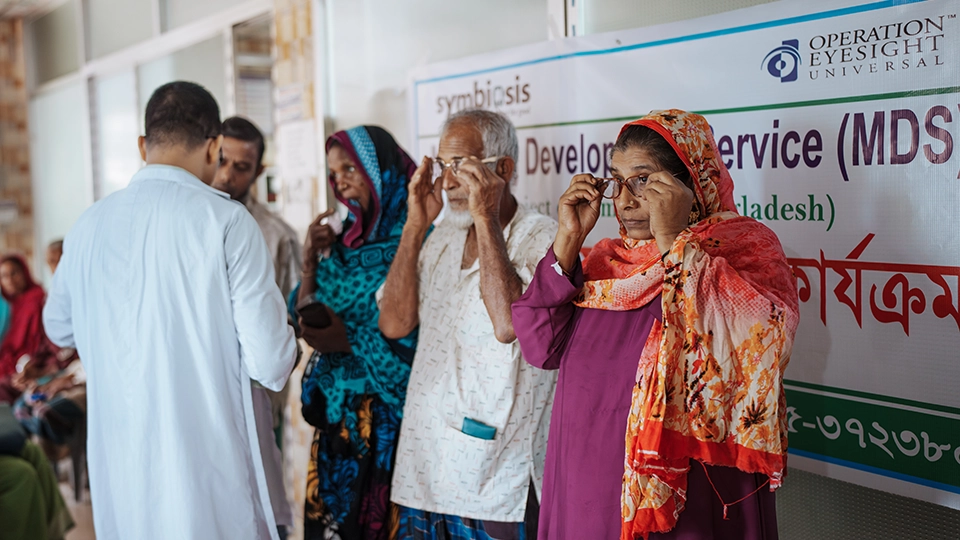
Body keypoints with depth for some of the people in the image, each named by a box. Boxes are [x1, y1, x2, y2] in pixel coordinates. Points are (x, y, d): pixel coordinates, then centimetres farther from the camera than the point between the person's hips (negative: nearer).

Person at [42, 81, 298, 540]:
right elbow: (270, 364, -15)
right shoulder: (227, 221, -14)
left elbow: (60, 328, 19)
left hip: (118, 471, 5)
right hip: (206, 471, -5)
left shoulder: (89, 225, 1)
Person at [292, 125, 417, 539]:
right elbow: (306, 323, 9)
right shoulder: (343, 238, 9)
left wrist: (350, 339, -17)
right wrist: (310, 260, -2)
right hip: (336, 410, 6)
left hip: (387, 416, -6)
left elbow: (419, 338, -18)